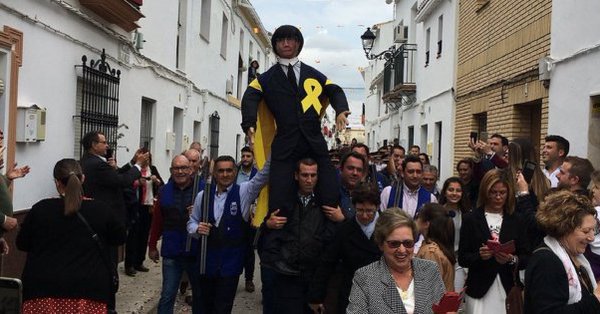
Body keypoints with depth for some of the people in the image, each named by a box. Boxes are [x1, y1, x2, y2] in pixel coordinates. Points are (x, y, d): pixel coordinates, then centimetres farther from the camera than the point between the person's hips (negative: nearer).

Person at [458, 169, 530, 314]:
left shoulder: (516, 220, 7)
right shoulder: (470, 219, 1)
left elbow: (526, 259, 4)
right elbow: (462, 259, -1)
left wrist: (512, 259, -15)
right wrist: (479, 256, -19)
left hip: (508, 291, 2)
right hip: (479, 291, -1)